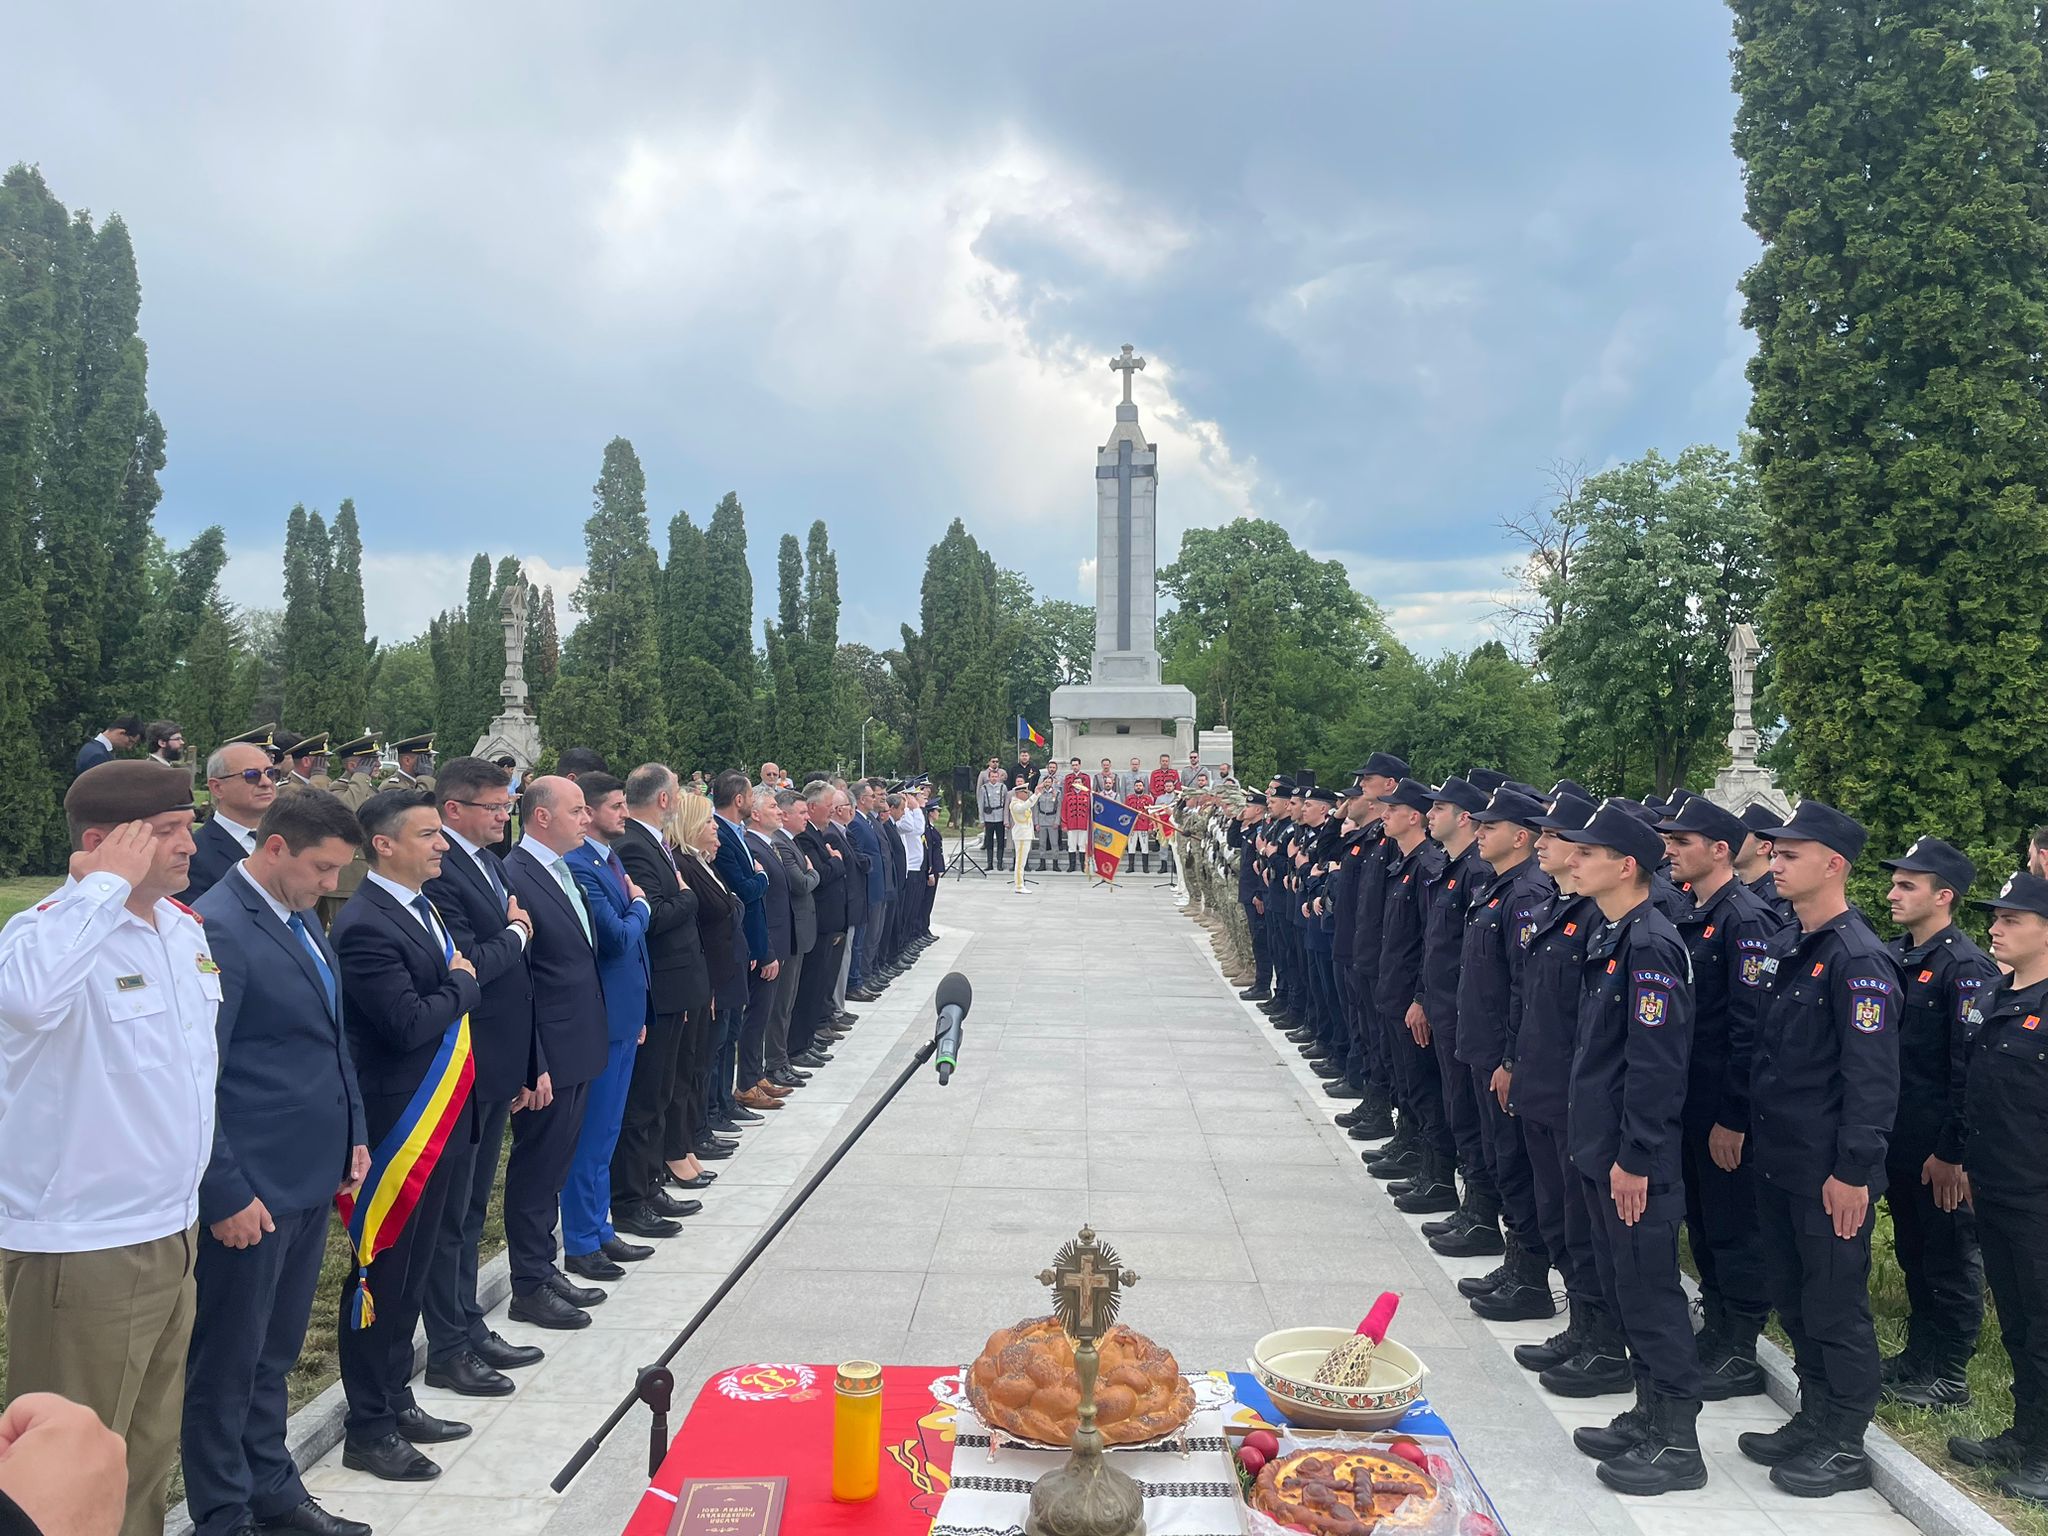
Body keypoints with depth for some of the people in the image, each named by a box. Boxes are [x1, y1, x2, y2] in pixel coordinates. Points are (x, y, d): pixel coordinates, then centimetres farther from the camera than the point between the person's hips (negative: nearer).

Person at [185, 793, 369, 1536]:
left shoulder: (301, 919, 9)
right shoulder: (217, 928, -18)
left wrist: (353, 1135, 15)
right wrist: (226, 1193, -18)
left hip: (311, 1174, 8)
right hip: (250, 1187, -8)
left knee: (275, 1351, 20)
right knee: (227, 1361, 9)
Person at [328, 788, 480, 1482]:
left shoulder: (423, 906, 10)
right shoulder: (364, 924, -20)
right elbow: (408, 1023, -25)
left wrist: (456, 983, -4)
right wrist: (461, 986, -11)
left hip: (437, 1117, 9)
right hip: (394, 1123, -9)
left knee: (413, 1266, 19)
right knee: (382, 1273, 4)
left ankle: (395, 1402, 33)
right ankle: (367, 1429, 18)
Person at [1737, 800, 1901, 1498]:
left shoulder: (1859, 960, -18)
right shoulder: (1786, 948, 9)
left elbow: (1873, 1079, -21)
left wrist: (1853, 1171, -20)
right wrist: (1754, 1127, 16)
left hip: (1829, 1174, -9)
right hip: (1777, 1162, 9)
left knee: (1836, 1308, 5)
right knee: (1794, 1300, 19)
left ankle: (1844, 1446, 20)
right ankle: (1814, 1419, 34)